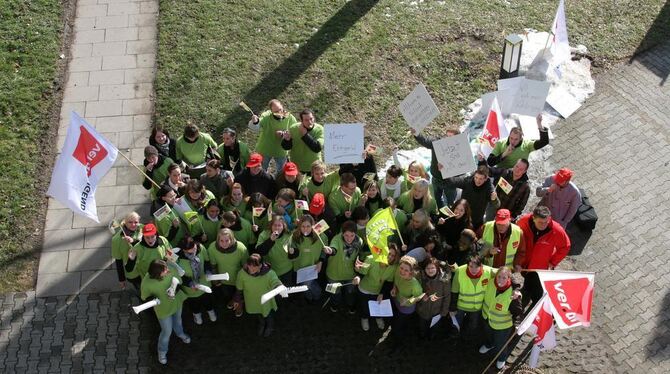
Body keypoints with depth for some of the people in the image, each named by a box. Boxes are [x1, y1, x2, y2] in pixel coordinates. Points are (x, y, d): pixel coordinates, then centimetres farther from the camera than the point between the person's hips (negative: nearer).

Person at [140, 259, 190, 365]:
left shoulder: (171, 270, -32)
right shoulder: (147, 282, -36)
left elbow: (179, 281, -11)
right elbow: (144, 297, -15)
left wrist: (175, 291, -30)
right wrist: (153, 299, -36)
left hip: (177, 302, 3)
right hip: (163, 309, -3)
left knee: (178, 320, 34)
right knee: (167, 331, 16)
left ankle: (180, 333, 70)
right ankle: (162, 351, 48)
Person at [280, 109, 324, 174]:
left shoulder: (319, 129, -17)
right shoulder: (293, 128, -14)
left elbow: (318, 148, -29)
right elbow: (286, 147, -9)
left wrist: (305, 134, -30)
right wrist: (287, 140, -31)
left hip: (314, 168, 0)